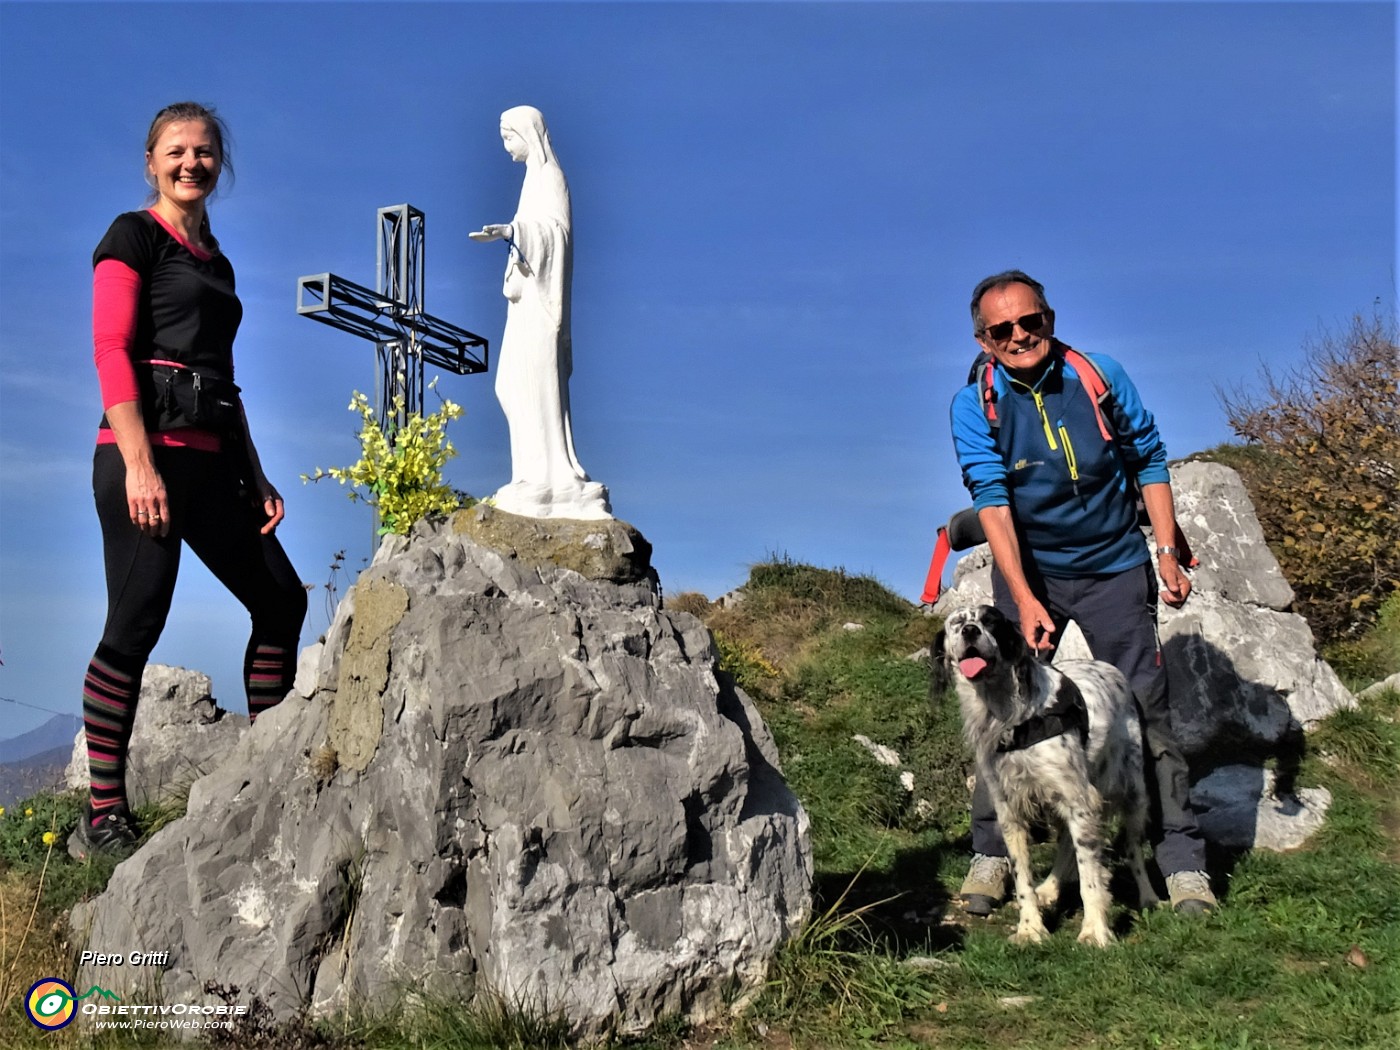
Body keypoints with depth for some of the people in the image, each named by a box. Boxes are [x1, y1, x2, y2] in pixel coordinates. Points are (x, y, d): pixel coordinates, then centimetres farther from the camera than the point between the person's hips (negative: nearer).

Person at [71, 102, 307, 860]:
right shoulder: (133, 237, 2)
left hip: (212, 460, 8)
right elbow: (111, 351, -10)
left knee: (282, 601, 7)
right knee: (136, 624, -10)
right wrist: (138, 464, -20)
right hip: (146, 451, -8)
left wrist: (256, 477, 18)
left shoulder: (216, 263, 23)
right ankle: (103, 818, -2)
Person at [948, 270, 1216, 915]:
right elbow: (992, 503, -20)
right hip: (1028, 572, 0)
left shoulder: (1102, 377, -8)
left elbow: (1149, 460, 2)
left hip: (1114, 569, 1)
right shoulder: (973, 407, -11)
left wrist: (1167, 551, -4)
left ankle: (1183, 862, 8)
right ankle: (990, 853, 10)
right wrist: (1025, 600, -29)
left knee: (1146, 707, 0)